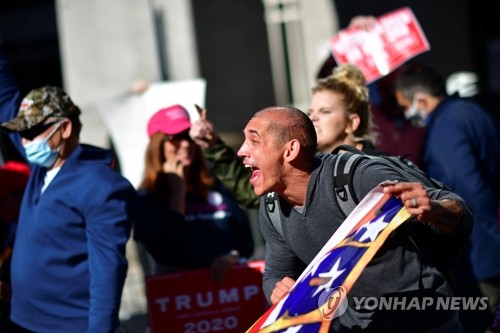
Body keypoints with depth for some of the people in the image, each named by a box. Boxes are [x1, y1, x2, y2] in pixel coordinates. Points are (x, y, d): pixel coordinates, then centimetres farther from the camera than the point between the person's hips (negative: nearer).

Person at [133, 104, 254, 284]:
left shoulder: (215, 186, 11)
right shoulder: (147, 198, 2)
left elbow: (245, 237, 14)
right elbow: (163, 250, -13)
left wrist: (232, 257, -8)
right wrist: (179, 192, -4)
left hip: (226, 280, 3)